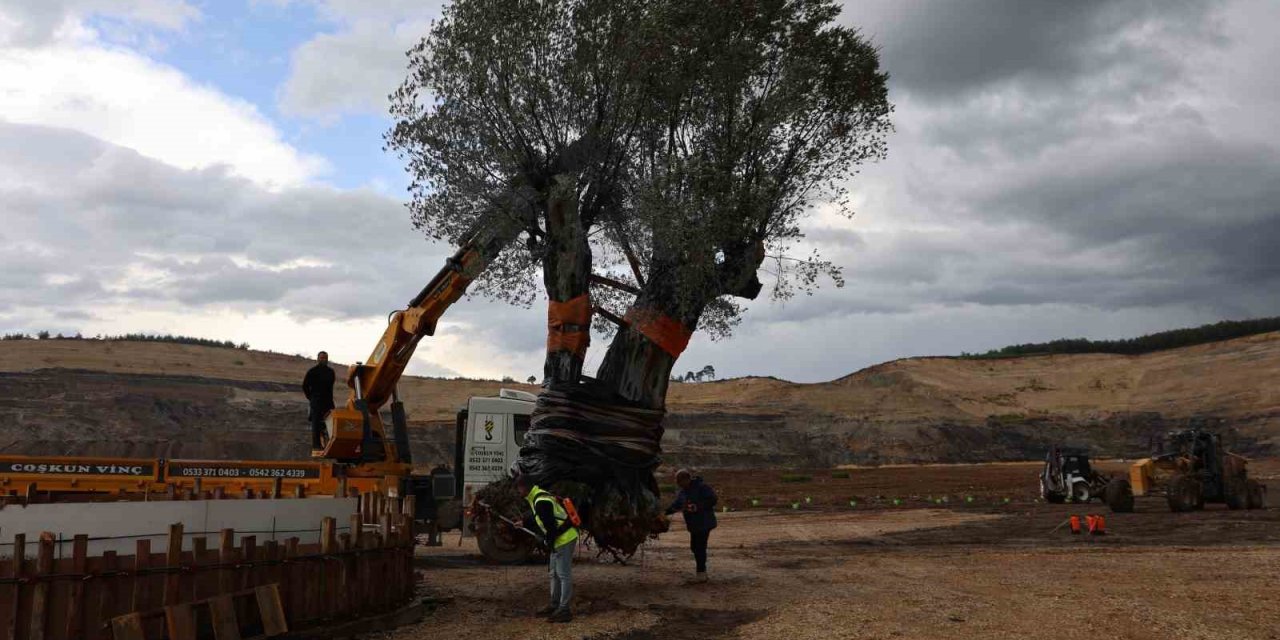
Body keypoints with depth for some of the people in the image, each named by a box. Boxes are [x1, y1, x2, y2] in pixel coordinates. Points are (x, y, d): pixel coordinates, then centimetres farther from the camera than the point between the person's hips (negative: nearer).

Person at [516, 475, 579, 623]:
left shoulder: (541, 501, -23)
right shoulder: (538, 496, 11)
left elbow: (550, 525, -25)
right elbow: (538, 519, 27)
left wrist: (549, 541, -14)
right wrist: (524, 523, 35)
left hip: (564, 539, -11)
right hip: (559, 539, 11)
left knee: (564, 575, -6)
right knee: (555, 574, 18)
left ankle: (564, 610, -3)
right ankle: (555, 605, 27)